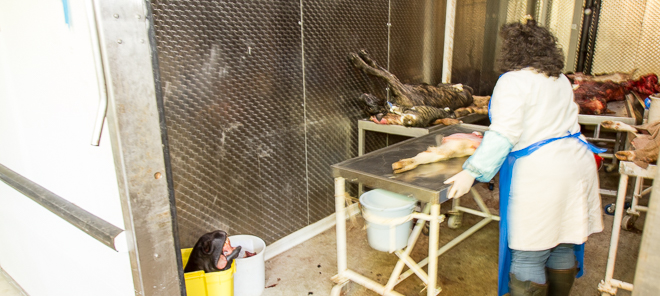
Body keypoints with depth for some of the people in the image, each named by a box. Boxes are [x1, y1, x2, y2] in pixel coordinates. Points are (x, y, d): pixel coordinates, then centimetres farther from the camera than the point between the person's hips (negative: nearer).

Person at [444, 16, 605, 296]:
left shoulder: (513, 81, -11)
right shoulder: (561, 80, 14)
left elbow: (503, 134, -21)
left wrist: (471, 172, -22)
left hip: (541, 173, -9)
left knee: (528, 258, 1)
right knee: (563, 248, 21)